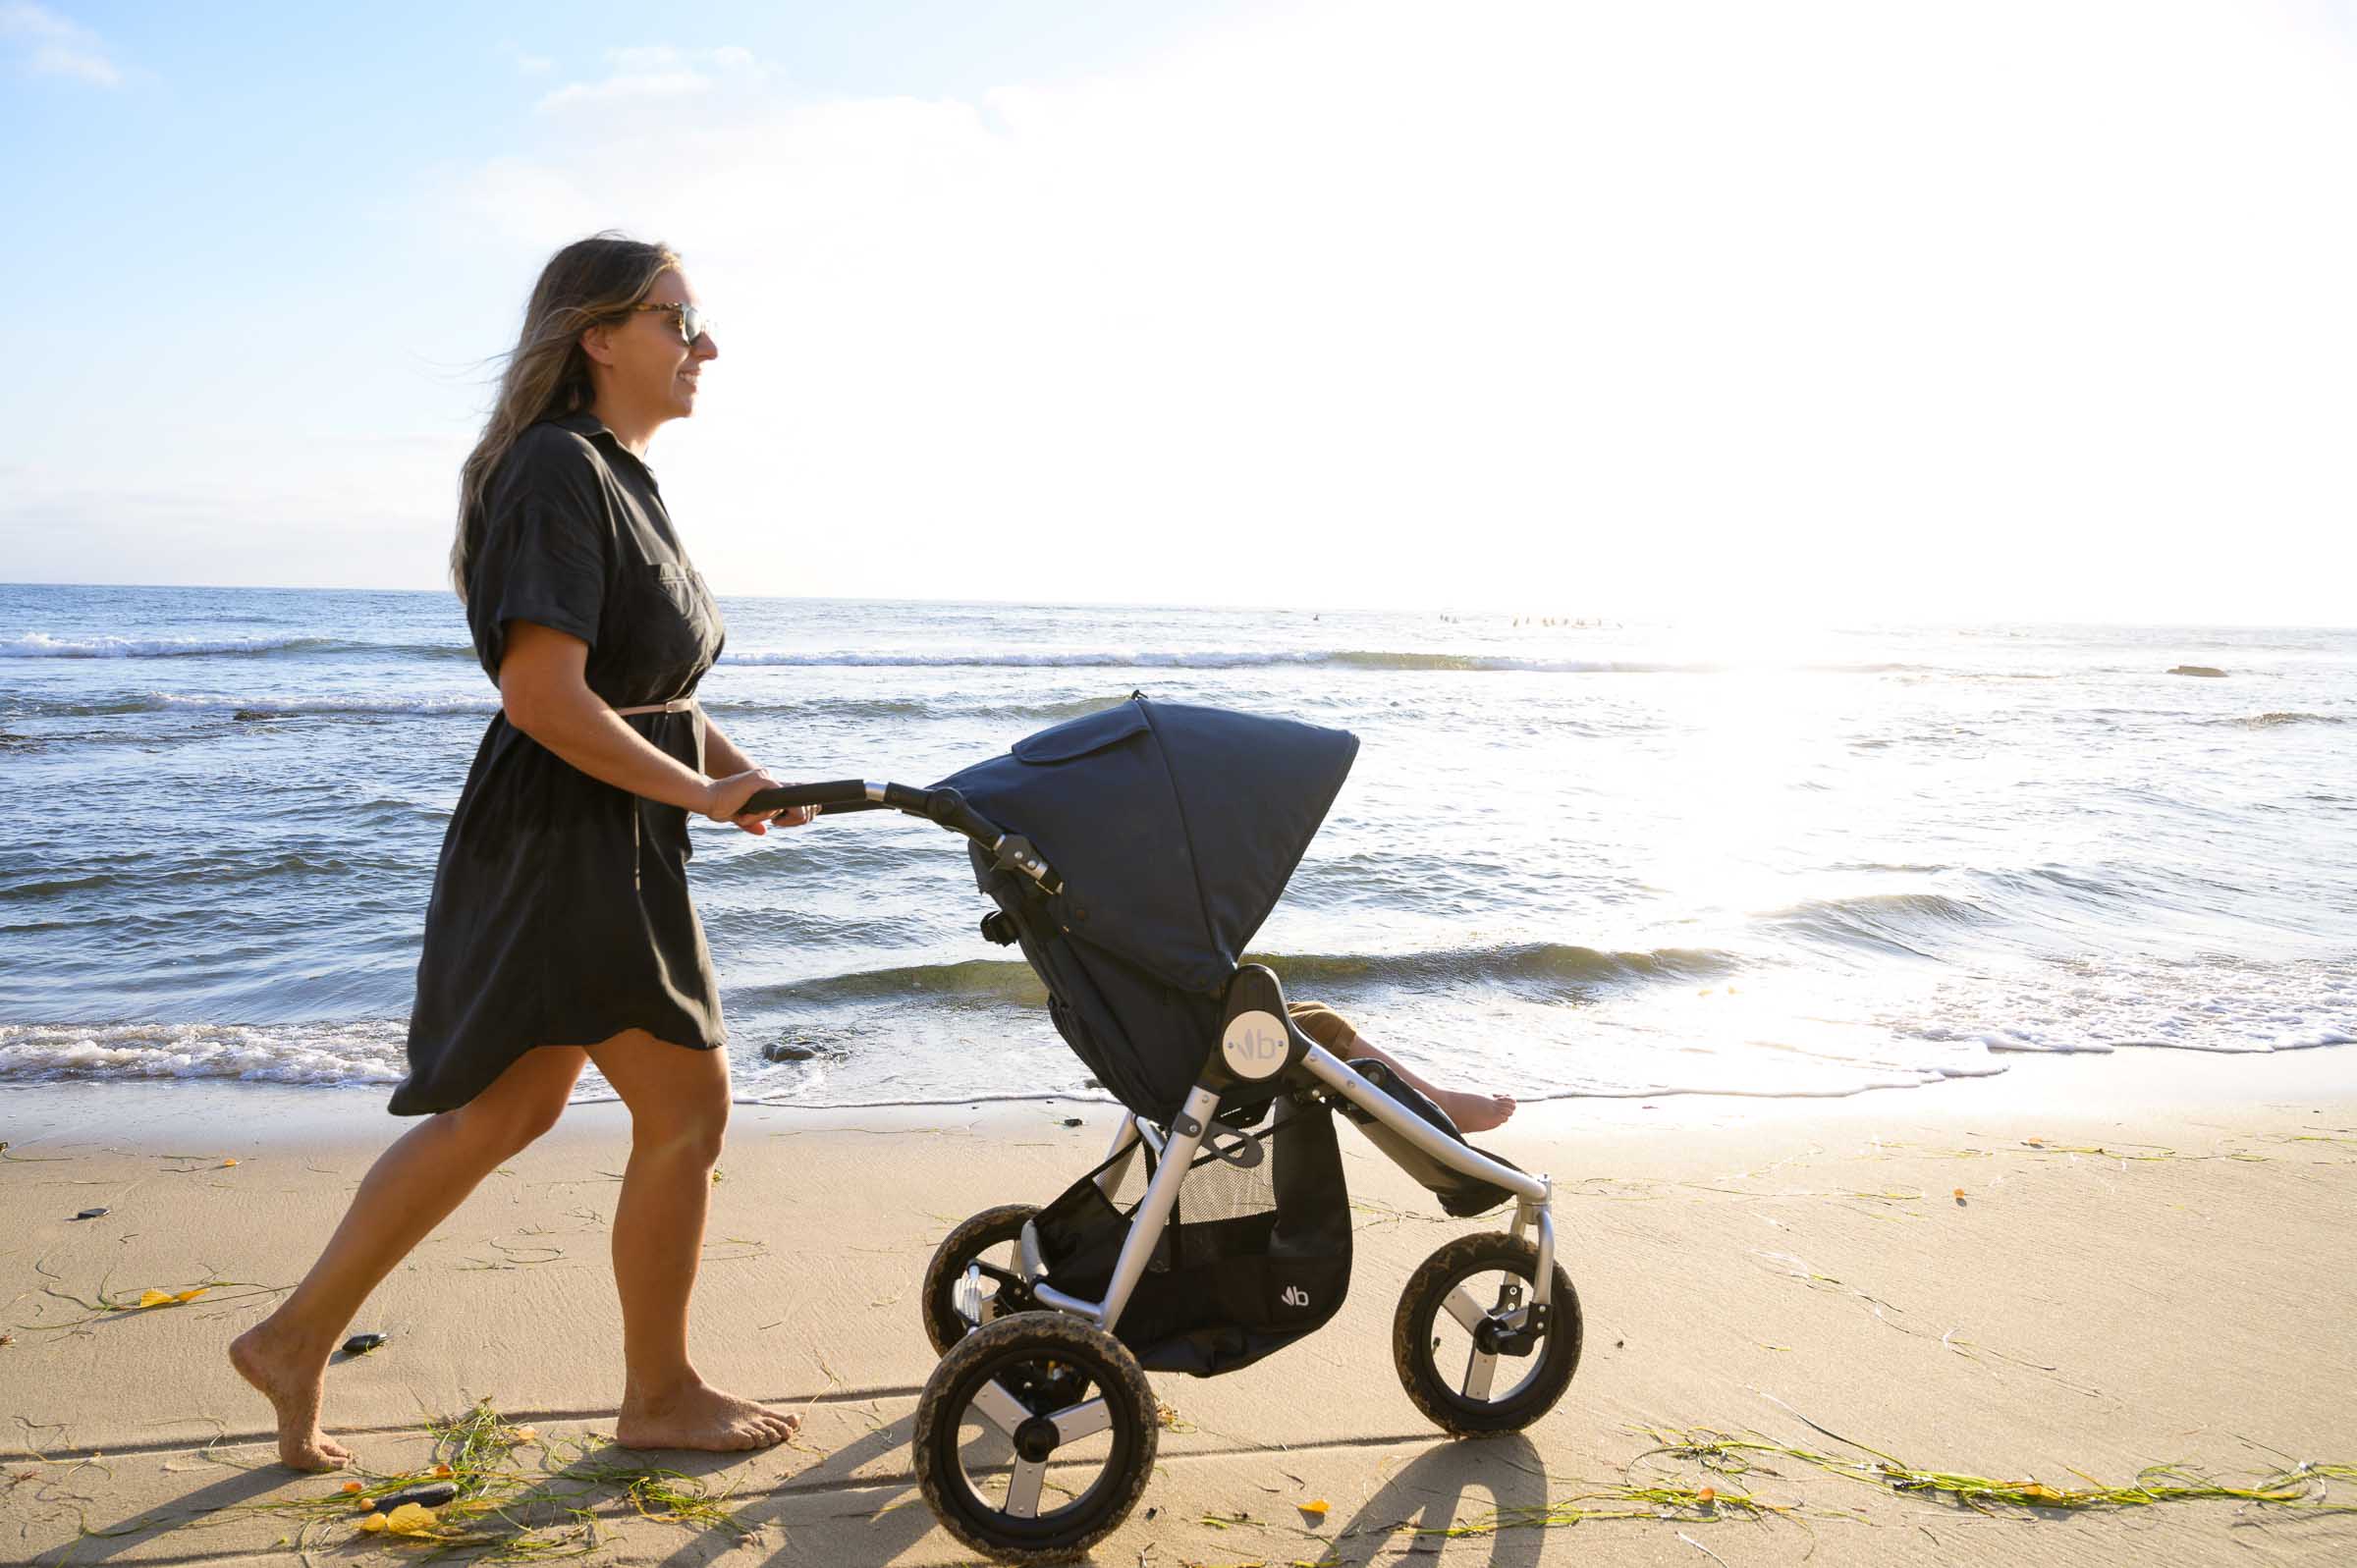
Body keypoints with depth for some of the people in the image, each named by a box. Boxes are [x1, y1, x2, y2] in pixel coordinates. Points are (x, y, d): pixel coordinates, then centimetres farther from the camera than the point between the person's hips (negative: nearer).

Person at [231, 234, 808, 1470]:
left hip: (606, 845, 10)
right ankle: (660, 1397, 19)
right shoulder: (558, 469, -17)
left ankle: (296, 1338, 26)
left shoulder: (614, 476, 15)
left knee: (510, 1106, 17)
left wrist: (743, 771, 5)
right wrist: (702, 795, -18)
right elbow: (545, 695, -26)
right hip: (567, 844, -10)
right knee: (688, 1109, 1)